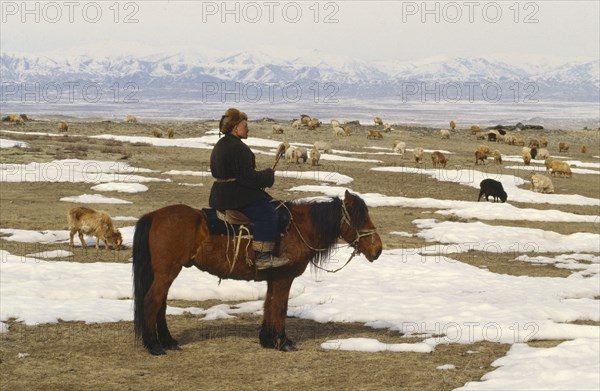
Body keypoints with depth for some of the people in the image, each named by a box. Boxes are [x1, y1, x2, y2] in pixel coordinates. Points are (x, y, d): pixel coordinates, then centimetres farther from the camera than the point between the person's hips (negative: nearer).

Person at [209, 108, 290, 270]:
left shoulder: (220, 145, 16)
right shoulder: (238, 148, -18)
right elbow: (247, 176, -23)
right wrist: (268, 176, -7)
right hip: (234, 195, -11)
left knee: (265, 203, 23)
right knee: (266, 213, -15)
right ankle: (262, 256, -21)